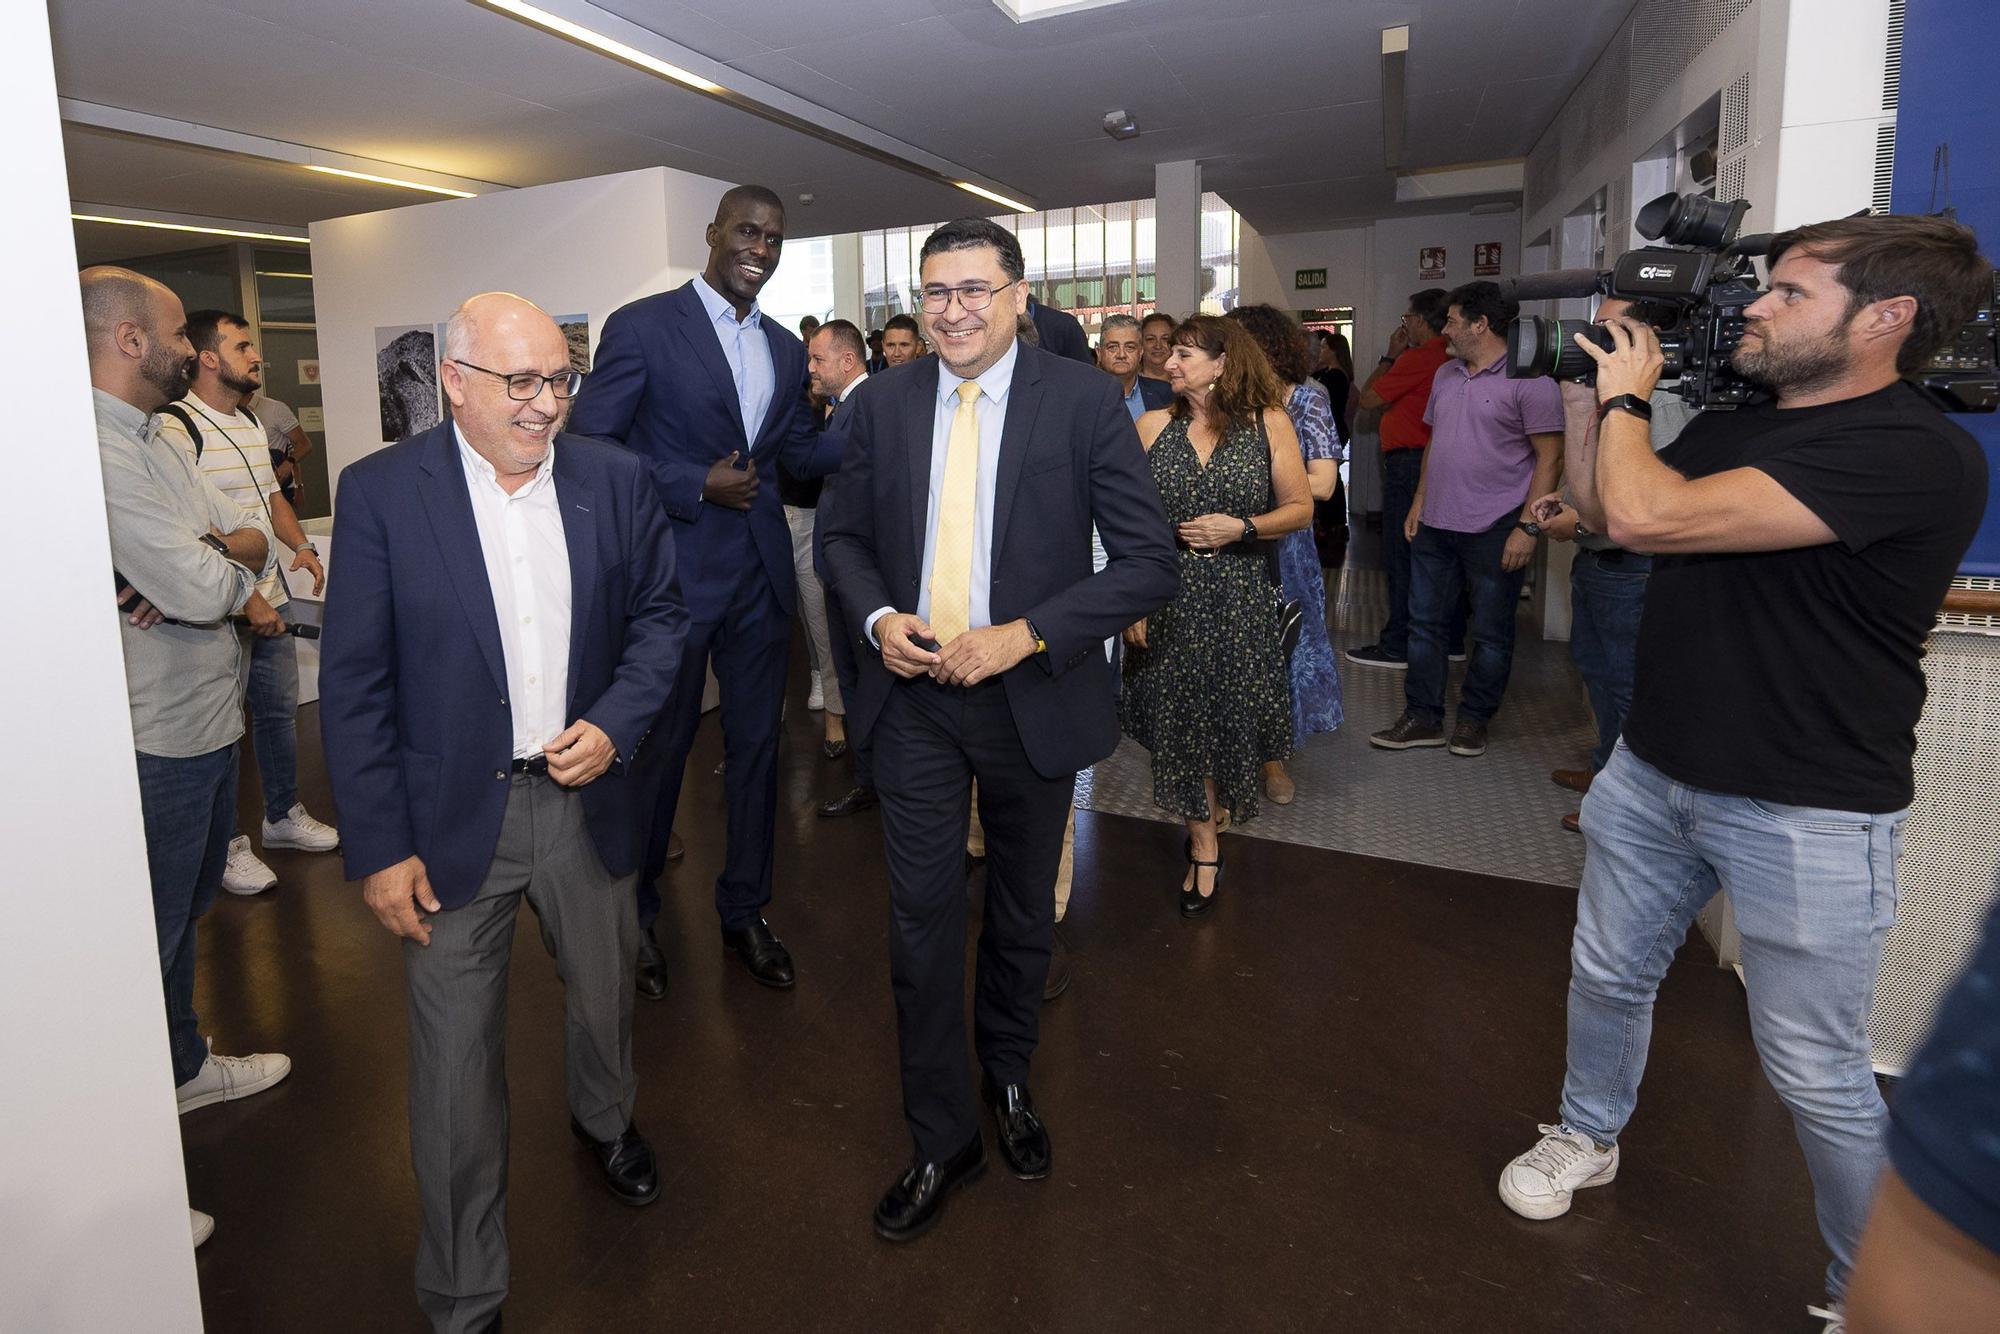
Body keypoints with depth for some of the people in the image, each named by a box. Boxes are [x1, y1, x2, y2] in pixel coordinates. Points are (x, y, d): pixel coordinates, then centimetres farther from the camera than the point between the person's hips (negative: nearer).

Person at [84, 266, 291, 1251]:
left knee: (184, 915, 25)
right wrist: (230, 563, -4)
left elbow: (250, 538, 7)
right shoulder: (97, 449, -22)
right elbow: (202, 589, -27)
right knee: (146, 939, 2)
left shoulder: (148, 441, 11)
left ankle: (185, 1069, 46)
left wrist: (209, 556, -16)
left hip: (204, 723, 10)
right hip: (156, 744, -10)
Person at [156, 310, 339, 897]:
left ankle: (284, 814, 35)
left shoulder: (253, 424, 12)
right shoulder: (176, 427, -15)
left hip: (271, 600, 8)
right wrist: (244, 598, -20)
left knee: (280, 710, 17)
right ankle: (227, 843, 19)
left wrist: (301, 546, 4)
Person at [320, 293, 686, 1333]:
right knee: (456, 1062, 8)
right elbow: (354, 683, -8)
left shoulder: (614, 479, -1)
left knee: (604, 995, 22)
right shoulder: (381, 491, -9)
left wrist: (616, 722, -10)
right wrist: (379, 849, -9)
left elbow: (660, 611, 6)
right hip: (453, 818, -2)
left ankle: (605, 1118, 57)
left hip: (585, 799, 3)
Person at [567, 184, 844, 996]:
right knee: (659, 749, 9)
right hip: (675, 570, -5)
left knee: (756, 743, 12)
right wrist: (697, 488, -17)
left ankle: (744, 912, 30)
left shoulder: (785, 348, 12)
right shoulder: (642, 326, -7)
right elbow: (588, 444, -10)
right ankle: (637, 916, 32)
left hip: (760, 570, 5)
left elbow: (800, 454, 13)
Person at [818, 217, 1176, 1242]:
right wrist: (876, 617, -10)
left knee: (1022, 915, 18)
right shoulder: (884, 403, 1)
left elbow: (1149, 561, -12)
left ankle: (1007, 1079, 45)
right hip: (915, 697, 2)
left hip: (1033, 698, -1)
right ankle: (941, 1139, 26)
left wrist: (1025, 636, -21)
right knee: (923, 921, 5)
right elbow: (843, 534, 10)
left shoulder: (1085, 402, -9)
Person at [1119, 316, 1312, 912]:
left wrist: (1242, 528, -14)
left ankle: (1213, 811, 40)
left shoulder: (1268, 423, -1)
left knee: (1231, 713, 7)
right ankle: (1204, 847, 23)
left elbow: (1300, 507, 3)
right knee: (1179, 719, 5)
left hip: (1239, 602, -1)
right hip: (1166, 599, 1)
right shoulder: (1153, 426, 2)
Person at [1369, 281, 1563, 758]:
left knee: (1491, 634, 6)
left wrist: (1528, 526, -17)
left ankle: (1473, 721, 20)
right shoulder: (1446, 374, 13)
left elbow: (1550, 457, -12)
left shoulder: (1529, 380, -10)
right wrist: (1419, 502, 14)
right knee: (1425, 623, 10)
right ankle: (1423, 718, 19)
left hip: (1495, 531, -7)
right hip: (1436, 524, 7)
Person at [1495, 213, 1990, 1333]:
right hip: (1654, 776, 7)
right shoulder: (1730, 428, 6)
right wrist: (1598, 394, 5)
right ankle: (1589, 1138, 45)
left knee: (1818, 1072, 7)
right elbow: (1614, 517, 15)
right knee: (1609, 977, 20)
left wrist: (1628, 397, -11)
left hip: (1808, 819, -7)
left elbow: (1648, 517, -30)